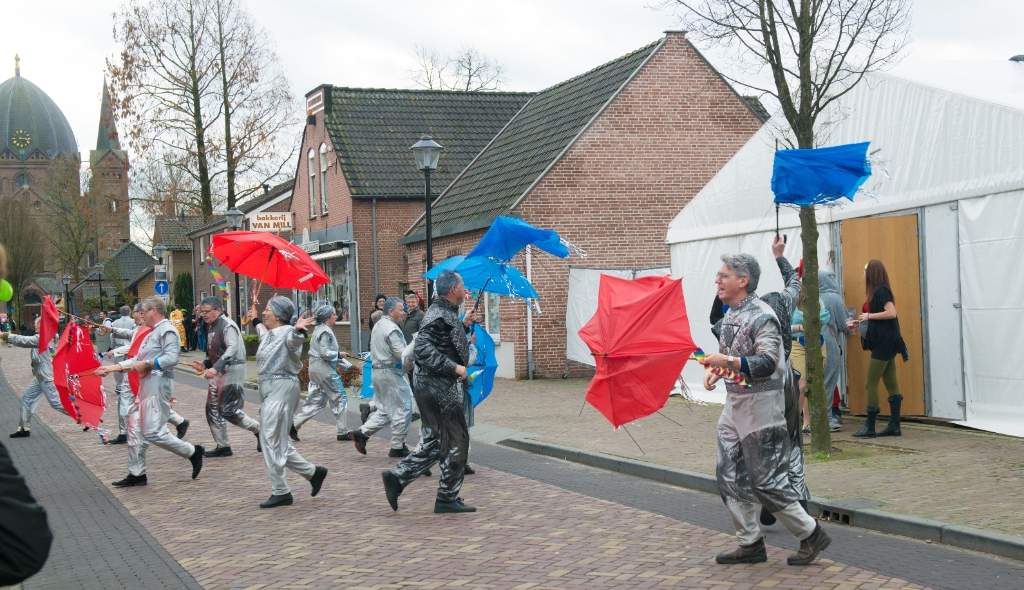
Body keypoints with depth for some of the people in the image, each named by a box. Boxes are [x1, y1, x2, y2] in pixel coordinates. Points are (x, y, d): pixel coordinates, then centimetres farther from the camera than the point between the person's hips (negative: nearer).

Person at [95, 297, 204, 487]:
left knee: (153, 432, -12)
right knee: (135, 427, 8)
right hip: (147, 386, 11)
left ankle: (193, 452, 1)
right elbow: (137, 360, 22)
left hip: (159, 385, -11)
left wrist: (146, 364, -17)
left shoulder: (167, 331, -10)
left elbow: (171, 358, -23)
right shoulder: (152, 333, 22)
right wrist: (111, 368, 16)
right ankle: (136, 473, 13)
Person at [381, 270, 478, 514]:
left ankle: (397, 477, 11)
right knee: (456, 440, -1)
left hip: (432, 389, 10)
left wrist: (464, 326, 19)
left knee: (432, 442, 14)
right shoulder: (439, 316, -17)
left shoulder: (446, 313, 16)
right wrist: (454, 367, -27)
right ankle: (448, 498, 7)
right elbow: (423, 349, -27)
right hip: (440, 389, -10)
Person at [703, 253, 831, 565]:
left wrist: (727, 361, -30)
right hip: (734, 403, 9)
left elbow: (767, 363, -25)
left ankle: (811, 534, 11)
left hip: (760, 403, -9)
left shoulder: (762, 317, -16)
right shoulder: (730, 314, 11)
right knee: (730, 476, 8)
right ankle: (751, 543, 17)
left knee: (767, 480, -4)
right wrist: (715, 371, 7)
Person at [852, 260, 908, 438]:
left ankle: (869, 427, -4)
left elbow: (891, 312, -24)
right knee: (891, 384, 8)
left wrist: (869, 316, -16)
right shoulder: (879, 291, 15)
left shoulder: (881, 291, -13)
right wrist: (863, 321, 14)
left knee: (871, 384, -7)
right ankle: (894, 426, 10)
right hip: (885, 343, 10)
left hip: (884, 343, -10)